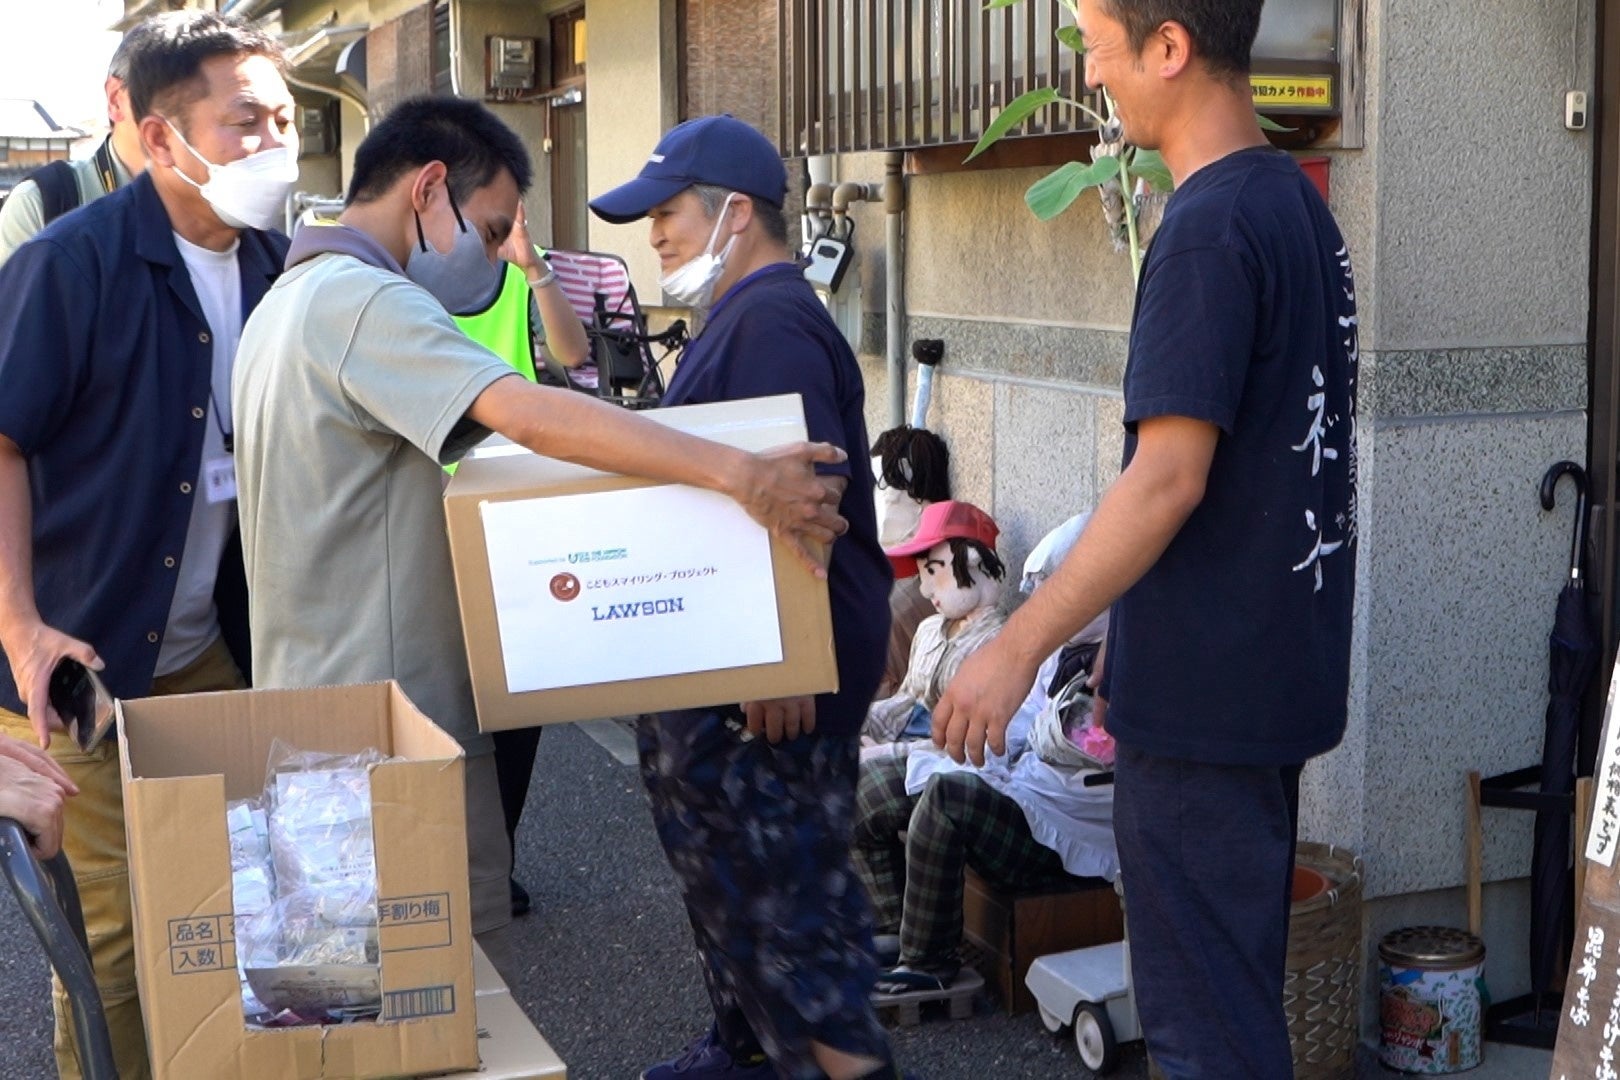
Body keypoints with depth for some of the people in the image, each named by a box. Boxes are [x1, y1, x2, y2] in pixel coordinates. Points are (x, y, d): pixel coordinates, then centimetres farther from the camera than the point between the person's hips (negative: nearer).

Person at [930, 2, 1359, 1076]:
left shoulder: (1210, 229, -19)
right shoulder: (1300, 202, 9)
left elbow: (1169, 478, -24)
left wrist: (1019, 647, -19)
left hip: (1202, 691, -9)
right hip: (1282, 663, 9)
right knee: (1238, 981, 21)